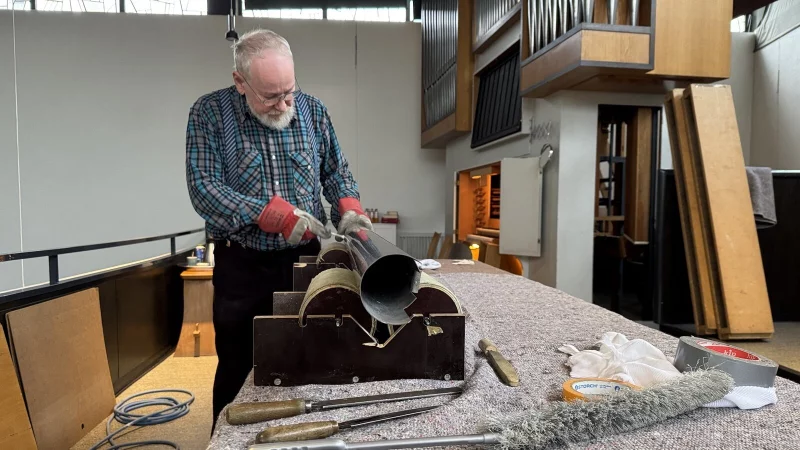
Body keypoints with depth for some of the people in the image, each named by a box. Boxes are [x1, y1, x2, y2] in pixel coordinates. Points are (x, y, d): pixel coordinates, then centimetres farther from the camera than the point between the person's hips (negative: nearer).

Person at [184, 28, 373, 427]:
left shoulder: (312, 110, 2)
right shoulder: (209, 113, -7)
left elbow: (336, 171, 10)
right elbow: (203, 188, -14)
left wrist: (349, 208, -11)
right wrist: (277, 215, -24)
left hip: (305, 259, 2)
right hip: (242, 266, -2)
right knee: (237, 369, 11)